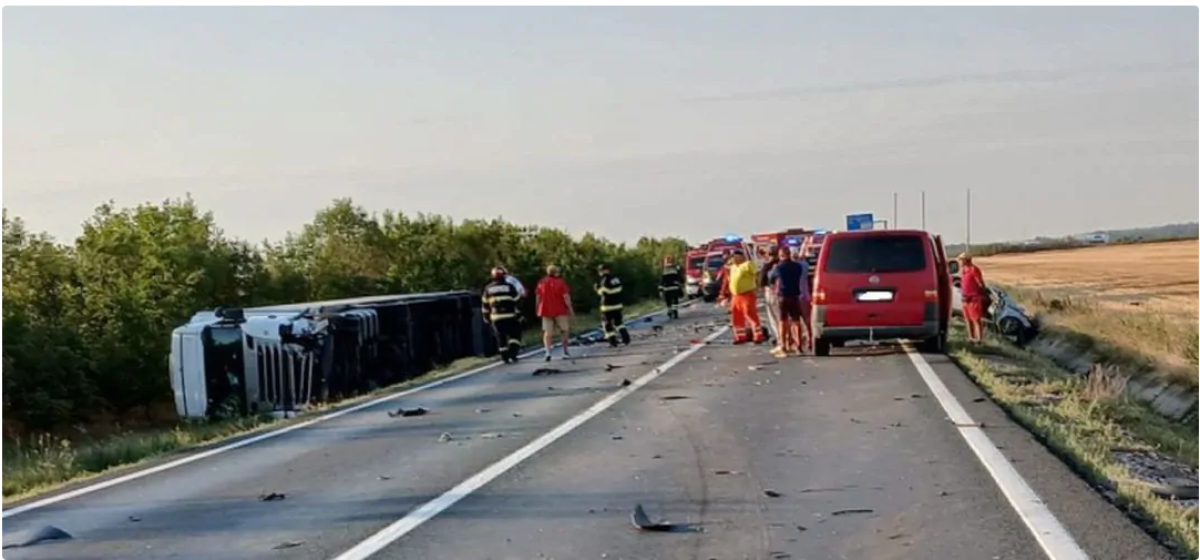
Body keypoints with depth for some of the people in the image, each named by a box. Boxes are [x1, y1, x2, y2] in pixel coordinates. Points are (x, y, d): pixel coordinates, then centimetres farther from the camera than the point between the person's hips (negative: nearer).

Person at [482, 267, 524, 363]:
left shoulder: (488, 289, 5)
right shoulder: (509, 287, -4)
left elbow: (485, 305, 10)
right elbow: (517, 302, -5)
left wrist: (487, 317, 18)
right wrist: (519, 315, 1)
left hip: (496, 318, 2)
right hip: (510, 317, -2)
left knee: (501, 338, 10)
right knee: (515, 336, 7)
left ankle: (506, 358, 11)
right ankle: (512, 355, -8)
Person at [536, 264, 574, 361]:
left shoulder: (541, 283, 3)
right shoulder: (560, 282, -7)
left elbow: (538, 297, 7)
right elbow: (566, 297, -12)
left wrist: (538, 309, 18)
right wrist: (571, 309, -5)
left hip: (546, 311, 3)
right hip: (560, 311, -3)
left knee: (547, 332, 4)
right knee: (565, 330, 13)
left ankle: (547, 351, -16)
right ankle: (565, 352, 14)